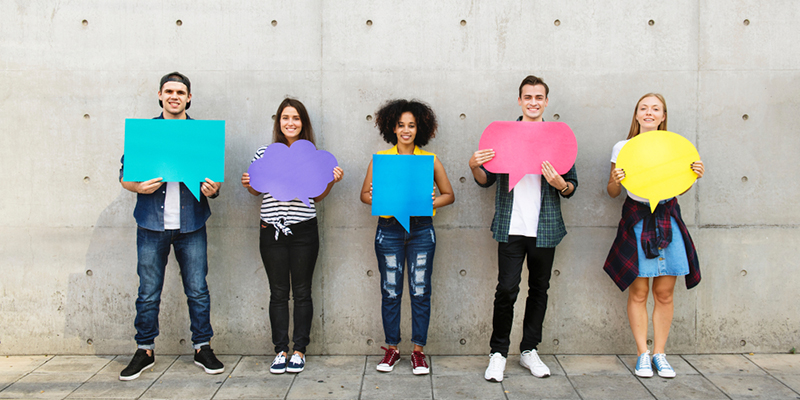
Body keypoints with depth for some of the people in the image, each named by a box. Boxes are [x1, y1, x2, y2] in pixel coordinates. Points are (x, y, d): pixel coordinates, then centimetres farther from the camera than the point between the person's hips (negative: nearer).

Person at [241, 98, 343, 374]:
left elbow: (317, 197, 11)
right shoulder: (264, 153, 4)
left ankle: (299, 351, 16)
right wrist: (249, 184, -6)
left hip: (304, 230, 0)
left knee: (302, 292, 5)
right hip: (272, 230, 0)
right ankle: (280, 351, 16)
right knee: (278, 292, 7)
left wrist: (332, 181, -6)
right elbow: (257, 190, 15)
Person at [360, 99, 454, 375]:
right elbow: (365, 193, 8)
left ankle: (418, 350, 13)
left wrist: (428, 203, -10)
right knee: (390, 292, 4)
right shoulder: (380, 158, 6)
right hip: (388, 230, 0)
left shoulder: (430, 160, 5)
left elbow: (449, 195, 9)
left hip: (421, 230, 0)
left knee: (420, 292, 2)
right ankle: (391, 348, 18)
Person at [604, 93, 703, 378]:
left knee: (664, 293, 4)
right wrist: (616, 180, -16)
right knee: (638, 292, 0)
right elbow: (613, 192, 5)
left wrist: (694, 175, -4)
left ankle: (659, 353, 16)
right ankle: (642, 353, 12)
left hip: (667, 219, 2)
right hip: (637, 220, -2)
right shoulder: (623, 148, 3)